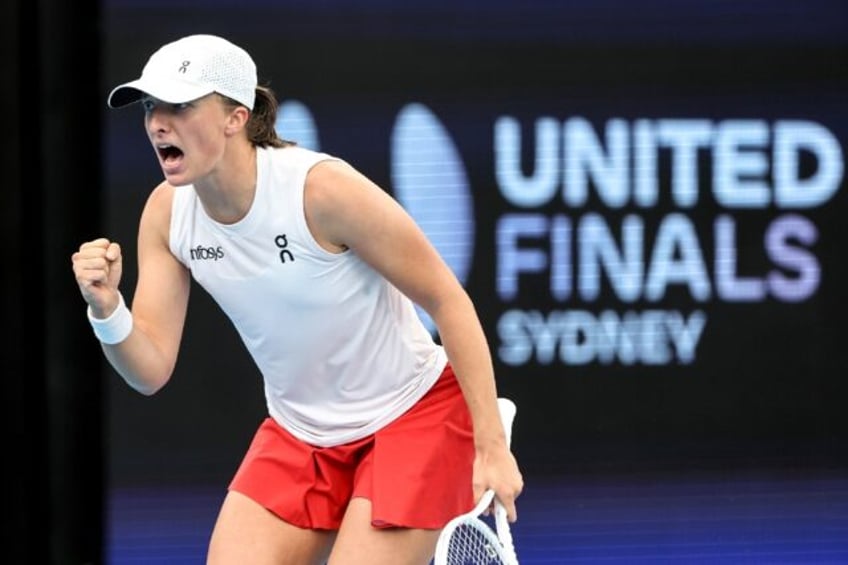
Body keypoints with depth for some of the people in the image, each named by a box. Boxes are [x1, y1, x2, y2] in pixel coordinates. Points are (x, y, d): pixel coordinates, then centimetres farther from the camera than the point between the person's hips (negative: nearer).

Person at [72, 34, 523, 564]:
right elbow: (150, 369, -7)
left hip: (411, 415, -6)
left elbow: (448, 300, -19)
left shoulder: (323, 188, -27)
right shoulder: (166, 212, -9)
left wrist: (491, 446, -20)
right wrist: (106, 307, -29)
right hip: (298, 434, 6)